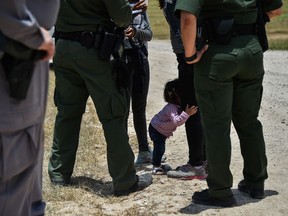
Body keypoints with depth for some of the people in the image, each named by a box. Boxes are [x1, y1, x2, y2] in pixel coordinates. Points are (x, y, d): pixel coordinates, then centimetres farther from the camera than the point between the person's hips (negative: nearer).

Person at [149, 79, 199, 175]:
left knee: (159, 148, 18)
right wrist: (187, 114, -58)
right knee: (159, 148, -11)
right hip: (156, 129, -9)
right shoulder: (171, 108, -38)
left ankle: (157, 164, 30)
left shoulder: (179, 106, -9)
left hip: (162, 131, 9)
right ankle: (156, 167, -1)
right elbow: (176, 121, -49)